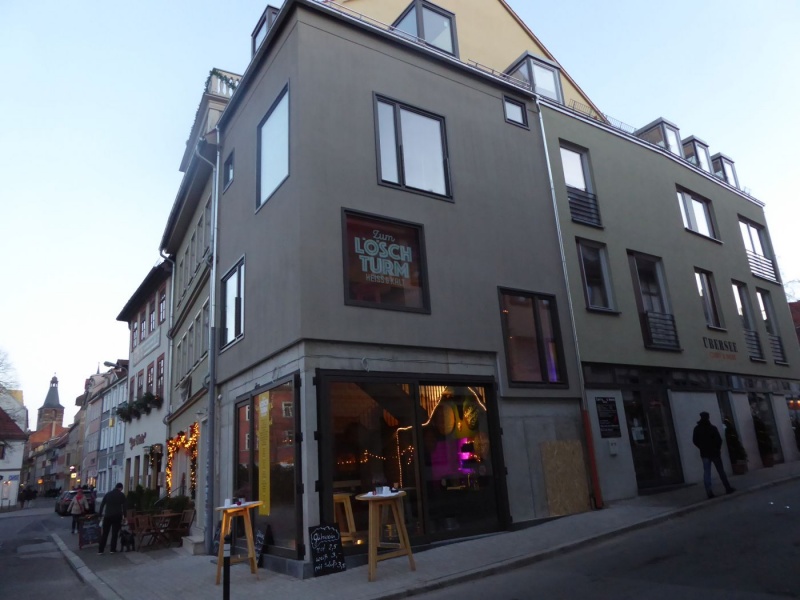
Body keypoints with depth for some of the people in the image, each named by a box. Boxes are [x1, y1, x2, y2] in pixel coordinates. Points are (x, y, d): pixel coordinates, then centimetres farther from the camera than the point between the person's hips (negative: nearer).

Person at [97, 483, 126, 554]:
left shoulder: (107, 494, 9)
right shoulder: (122, 495, 1)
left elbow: (102, 505, 8)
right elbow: (124, 506, -1)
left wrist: (100, 514, 13)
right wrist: (124, 516, 4)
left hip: (107, 516, 2)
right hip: (117, 516, -2)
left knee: (104, 533, 8)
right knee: (114, 533, 4)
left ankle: (100, 550, 6)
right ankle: (113, 549, 5)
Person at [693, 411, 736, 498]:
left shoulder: (697, 428, 0)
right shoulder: (713, 428, -6)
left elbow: (695, 440, -1)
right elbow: (719, 440, -7)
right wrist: (717, 449, 8)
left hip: (704, 454, 1)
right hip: (714, 452, -1)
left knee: (706, 473, -1)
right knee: (721, 471, 11)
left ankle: (709, 492, -8)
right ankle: (728, 489, 17)